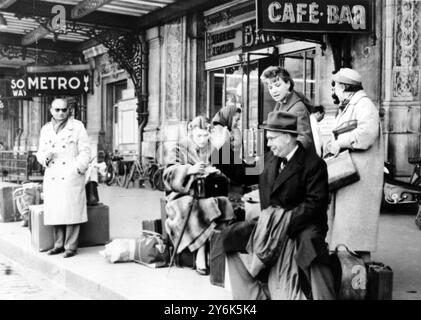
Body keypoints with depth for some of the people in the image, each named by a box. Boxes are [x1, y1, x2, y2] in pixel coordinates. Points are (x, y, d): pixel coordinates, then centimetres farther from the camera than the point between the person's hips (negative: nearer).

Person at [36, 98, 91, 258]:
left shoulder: (77, 126, 3)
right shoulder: (45, 129, 15)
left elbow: (85, 151, -1)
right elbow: (40, 153, 17)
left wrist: (78, 169, -12)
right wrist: (45, 157, -6)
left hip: (72, 177, -4)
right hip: (52, 177, 4)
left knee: (72, 212, -6)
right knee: (55, 212, 6)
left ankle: (71, 246, 2)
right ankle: (59, 244, 18)